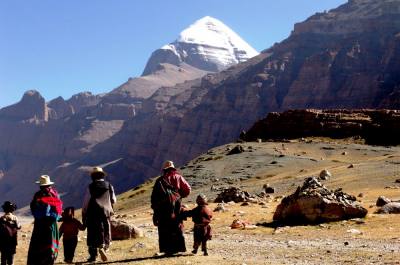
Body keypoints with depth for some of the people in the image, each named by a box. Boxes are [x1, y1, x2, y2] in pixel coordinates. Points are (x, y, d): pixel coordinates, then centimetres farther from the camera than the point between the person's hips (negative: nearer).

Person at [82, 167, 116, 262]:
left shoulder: (91, 187, -3)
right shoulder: (109, 186, 4)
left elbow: (85, 202, -3)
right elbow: (114, 200, 10)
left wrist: (84, 215, 5)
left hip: (93, 213, -1)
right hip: (106, 213, 2)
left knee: (93, 234, 5)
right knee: (106, 233, 10)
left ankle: (93, 255, 3)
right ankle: (102, 247, -14)